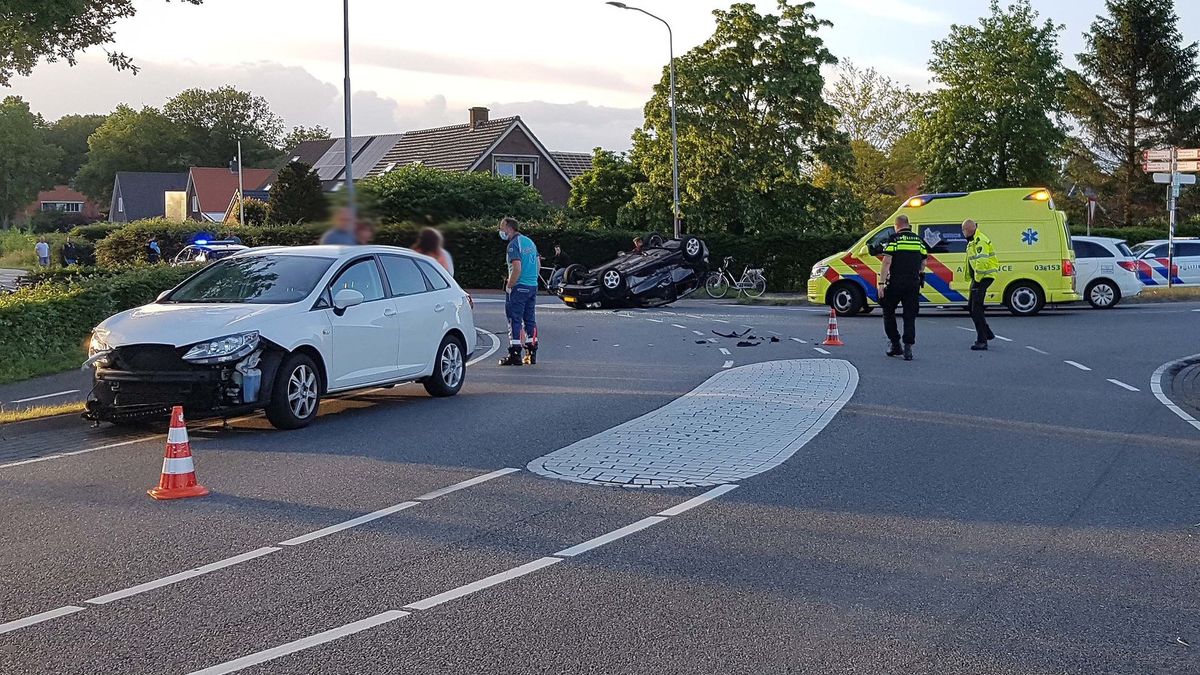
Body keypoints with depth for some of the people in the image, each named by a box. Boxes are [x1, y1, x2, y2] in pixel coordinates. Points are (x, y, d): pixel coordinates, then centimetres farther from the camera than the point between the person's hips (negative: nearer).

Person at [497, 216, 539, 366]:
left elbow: (517, 268, -22)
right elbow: (537, 264, 18)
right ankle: (531, 353, 15)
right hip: (533, 286, 8)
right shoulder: (529, 242, 15)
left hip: (519, 287, -8)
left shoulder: (514, 244, -13)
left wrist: (509, 286, -14)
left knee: (515, 320, -4)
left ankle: (515, 355, -5)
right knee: (530, 320, 12)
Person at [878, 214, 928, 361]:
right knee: (910, 316, 5)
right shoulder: (919, 240, 11)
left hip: (895, 283, -4)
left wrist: (881, 283, -11)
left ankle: (895, 344, 13)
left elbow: (886, 262, -11)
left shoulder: (894, 240, -4)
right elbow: (923, 263, 16)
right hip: (914, 284, 4)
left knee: (888, 312, 14)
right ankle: (908, 348, -3)